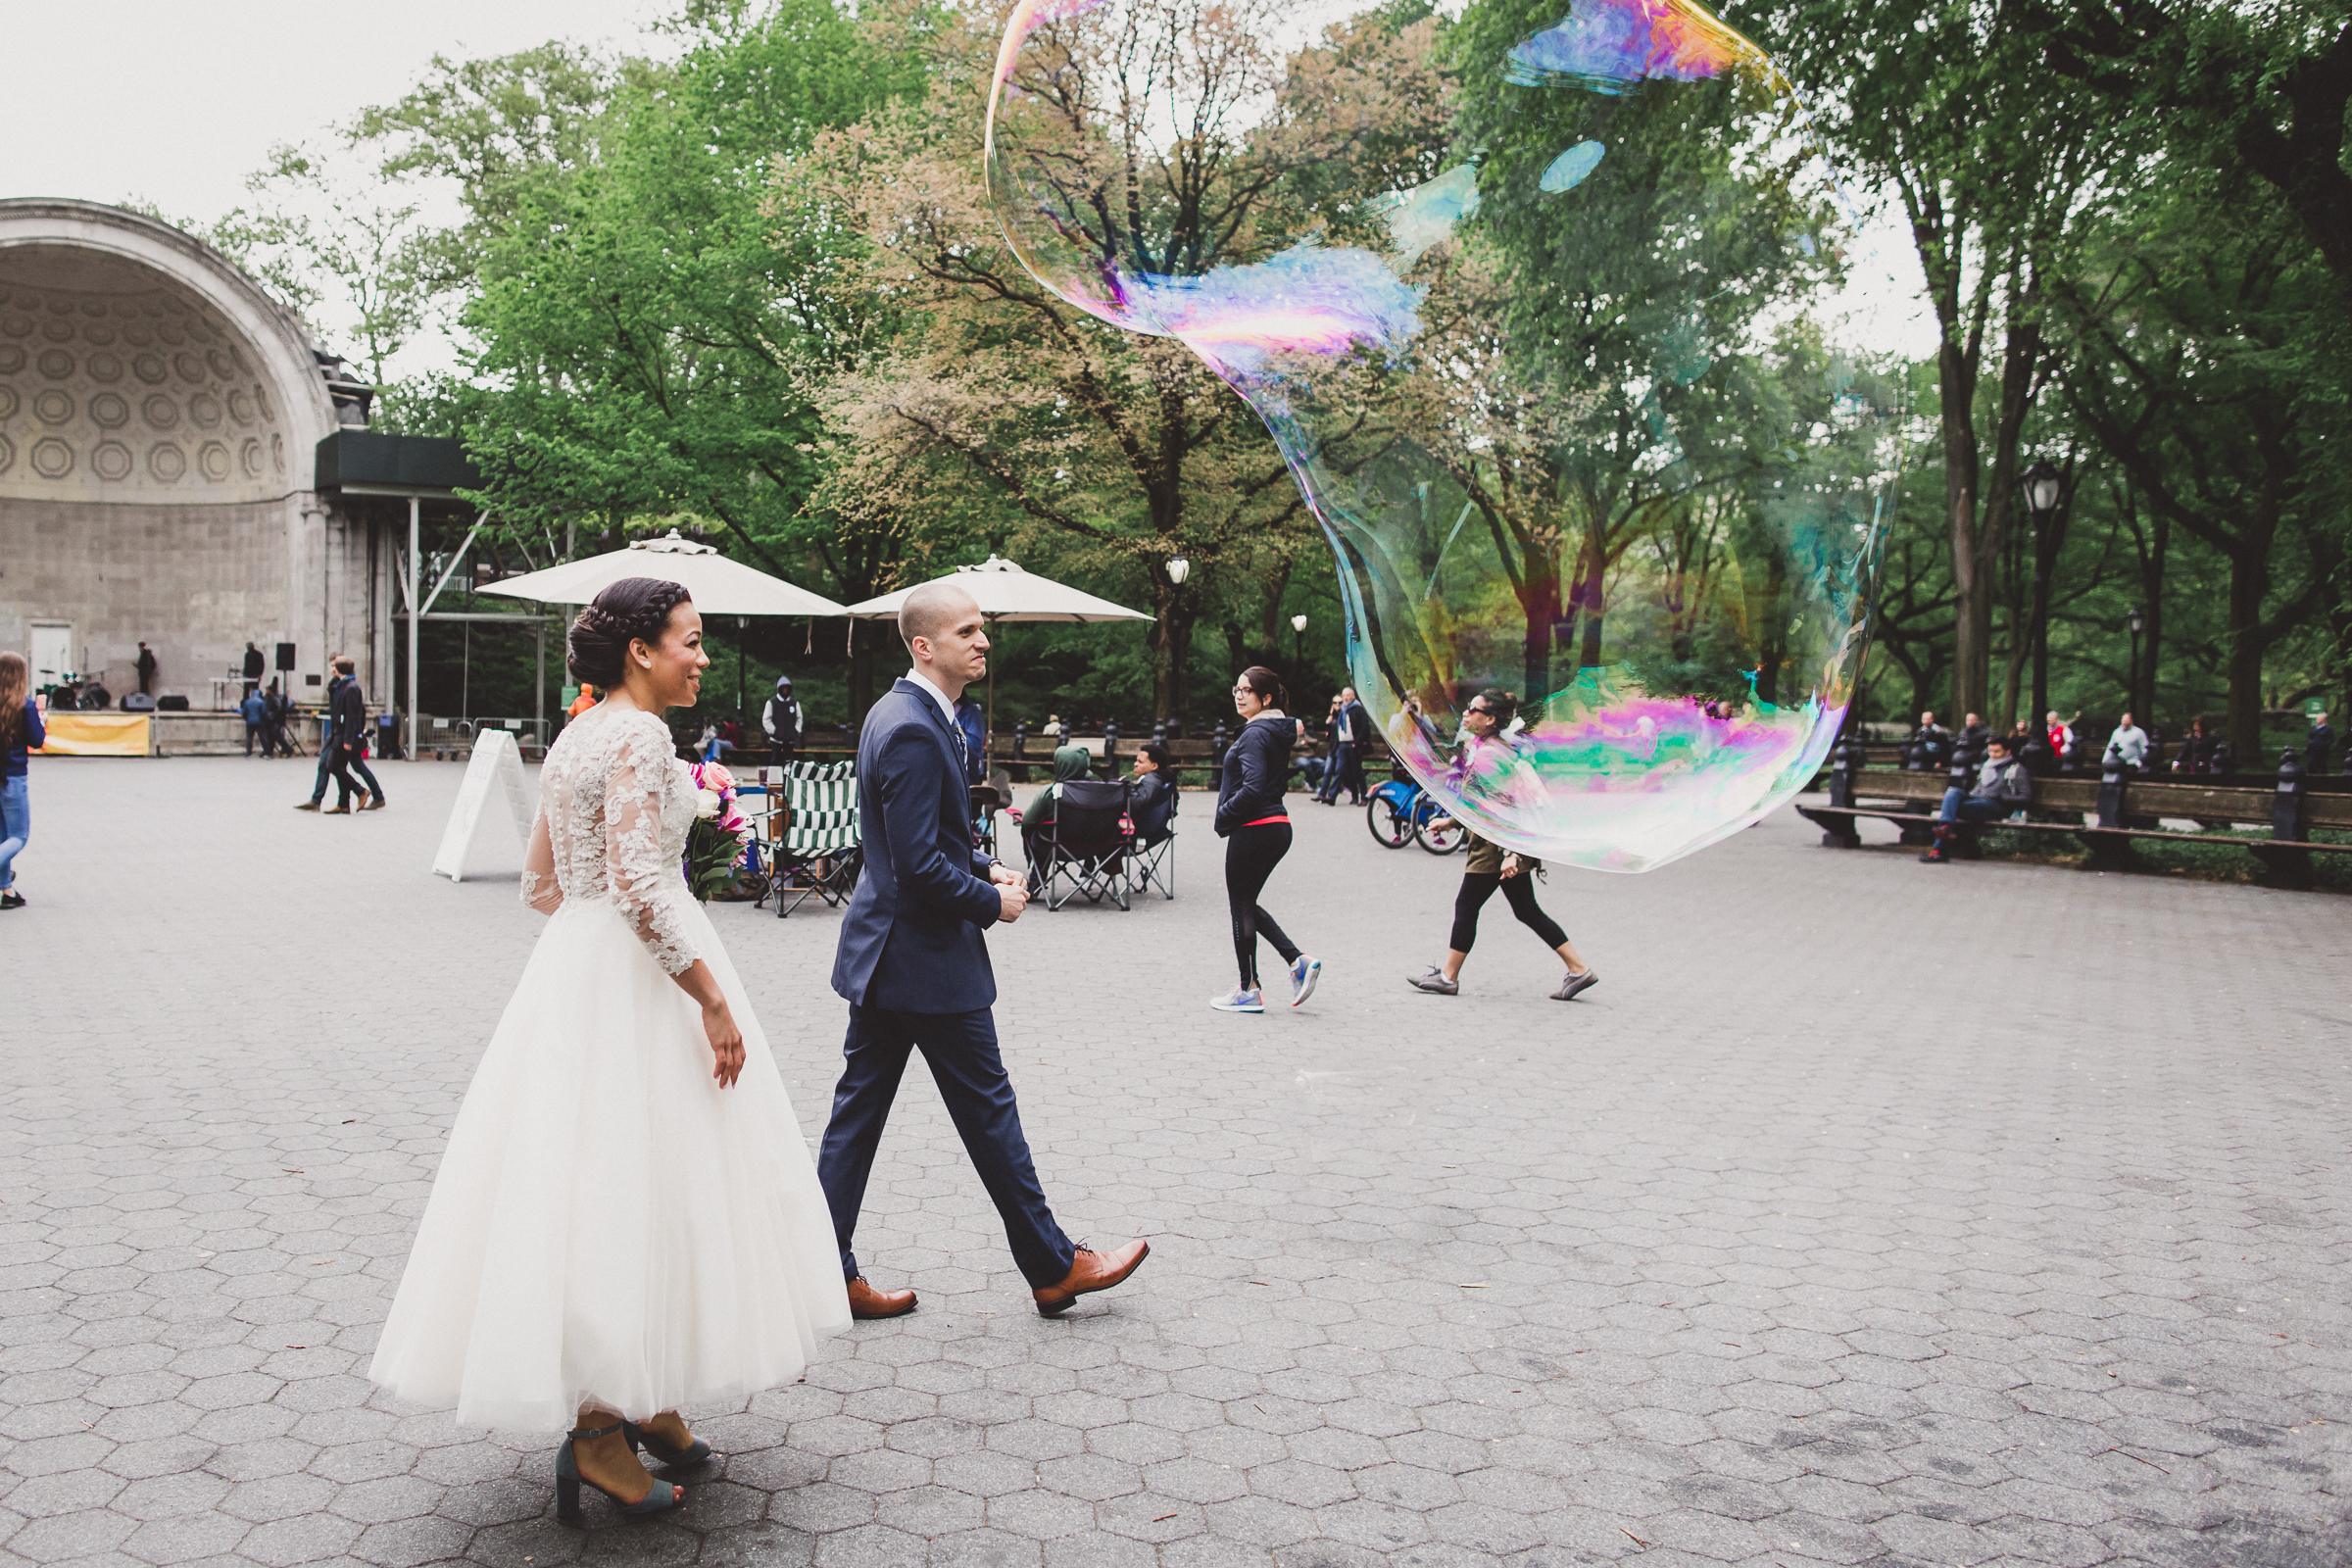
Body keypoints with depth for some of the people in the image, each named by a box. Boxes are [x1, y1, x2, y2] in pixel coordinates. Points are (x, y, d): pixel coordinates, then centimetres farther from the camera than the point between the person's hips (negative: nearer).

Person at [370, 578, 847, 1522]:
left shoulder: (574, 739, 14)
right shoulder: (639, 738, -15)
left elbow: (541, 884, 18)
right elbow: (639, 887, -24)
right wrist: (713, 1000, -20)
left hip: (571, 968, 10)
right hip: (633, 981, -10)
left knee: (586, 1179, 13)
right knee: (628, 1186, -4)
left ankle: (645, 1401, 26)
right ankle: (599, 1429, 3)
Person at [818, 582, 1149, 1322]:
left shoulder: (899, 713, 10)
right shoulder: (914, 731, -22)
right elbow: (921, 866, -26)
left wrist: (984, 866, 7)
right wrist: (993, 903, -11)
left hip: (882, 952, 10)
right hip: (927, 957, -10)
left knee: (858, 1109, 12)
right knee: (988, 1109, 3)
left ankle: (827, 1270, 19)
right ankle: (1052, 1267, 17)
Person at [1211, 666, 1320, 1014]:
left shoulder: (1255, 734, -15)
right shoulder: (1278, 732, 14)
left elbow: (1253, 787, -23)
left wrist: (1224, 816, -13)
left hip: (1254, 829, -10)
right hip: (1277, 827, 10)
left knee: (1241, 907, 2)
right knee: (1246, 904, 18)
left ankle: (1249, 990, 9)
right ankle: (1299, 961, 9)